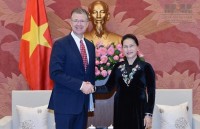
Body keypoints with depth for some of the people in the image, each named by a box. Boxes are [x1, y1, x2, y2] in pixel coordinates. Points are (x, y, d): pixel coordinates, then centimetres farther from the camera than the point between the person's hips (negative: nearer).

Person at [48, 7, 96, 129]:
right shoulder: (60, 44, -9)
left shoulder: (90, 45, 11)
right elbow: (55, 73, -17)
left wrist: (90, 87, -1)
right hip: (66, 102, -6)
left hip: (84, 102, 6)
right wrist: (80, 85, -20)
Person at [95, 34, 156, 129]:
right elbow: (108, 87, 2)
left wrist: (149, 114, -8)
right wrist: (93, 88, -15)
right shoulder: (118, 66, 6)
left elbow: (151, 92, -4)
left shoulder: (146, 67, -4)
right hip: (120, 110, 3)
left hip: (138, 110, -3)